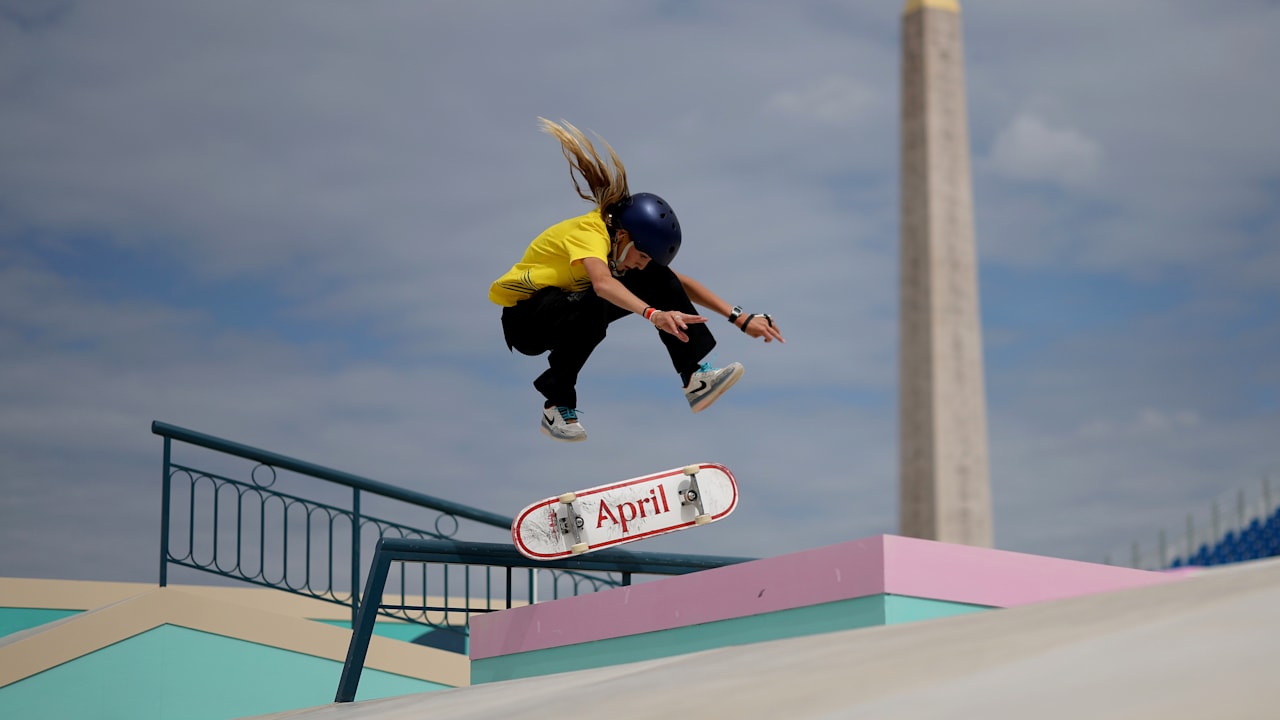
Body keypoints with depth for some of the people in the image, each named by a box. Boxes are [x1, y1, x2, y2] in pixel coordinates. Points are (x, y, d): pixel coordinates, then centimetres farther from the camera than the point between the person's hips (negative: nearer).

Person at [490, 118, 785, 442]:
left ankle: (697, 378, -13)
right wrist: (654, 315, -65)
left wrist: (740, 319, -11)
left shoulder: (627, 239, -6)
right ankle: (556, 408, -24)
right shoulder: (589, 232, -29)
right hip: (523, 318, -7)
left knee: (658, 279, -11)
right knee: (592, 306, -39)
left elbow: (679, 282, -3)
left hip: (571, 305, 7)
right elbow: (602, 283, -50)